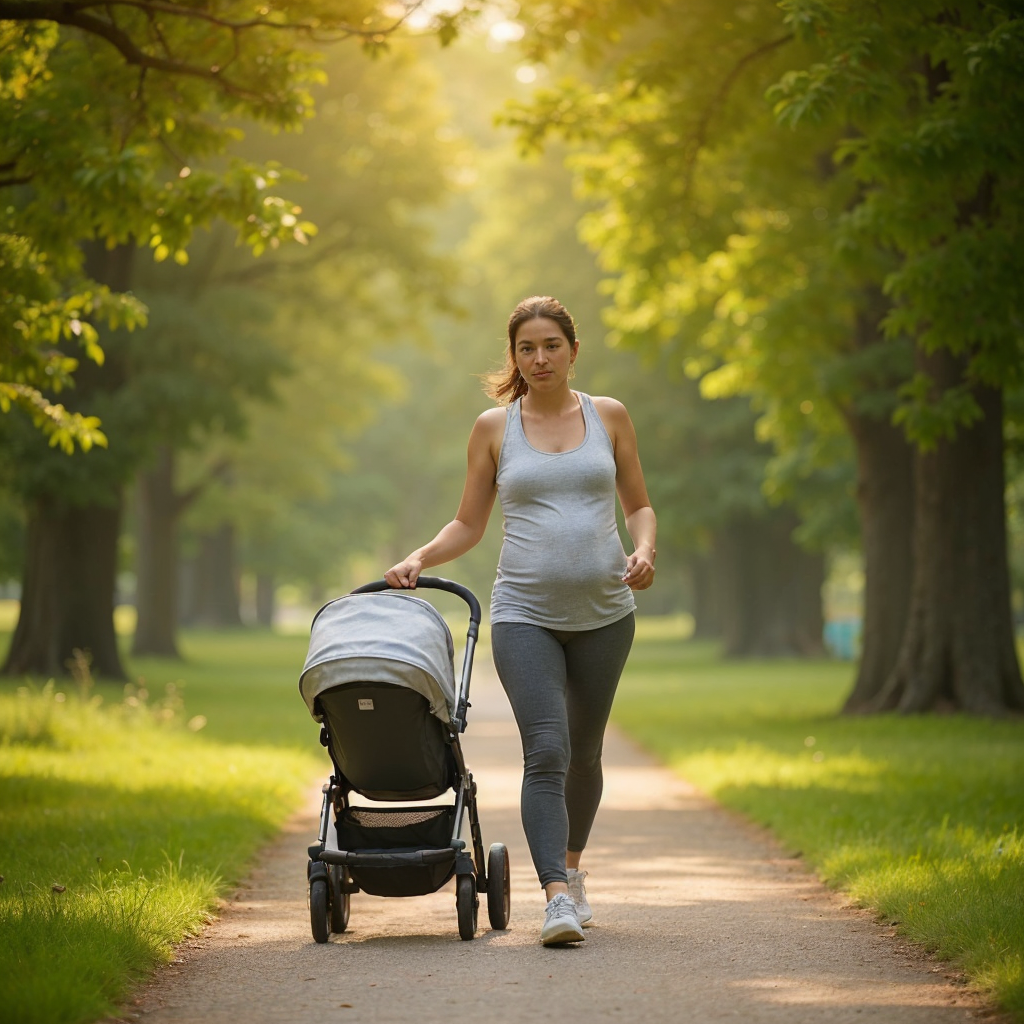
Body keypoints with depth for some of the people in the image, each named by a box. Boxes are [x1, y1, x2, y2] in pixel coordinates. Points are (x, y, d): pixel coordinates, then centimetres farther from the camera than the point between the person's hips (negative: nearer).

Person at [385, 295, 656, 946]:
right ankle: (557, 899, -24)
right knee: (546, 752, -17)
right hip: (525, 614, -2)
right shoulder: (494, 427, 5)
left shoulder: (609, 417, 7)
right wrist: (418, 560, -5)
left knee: (584, 751, 13)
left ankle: (571, 869, 36)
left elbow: (639, 505, 12)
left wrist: (644, 550, -8)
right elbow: (469, 525, 11)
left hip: (603, 613, 2)